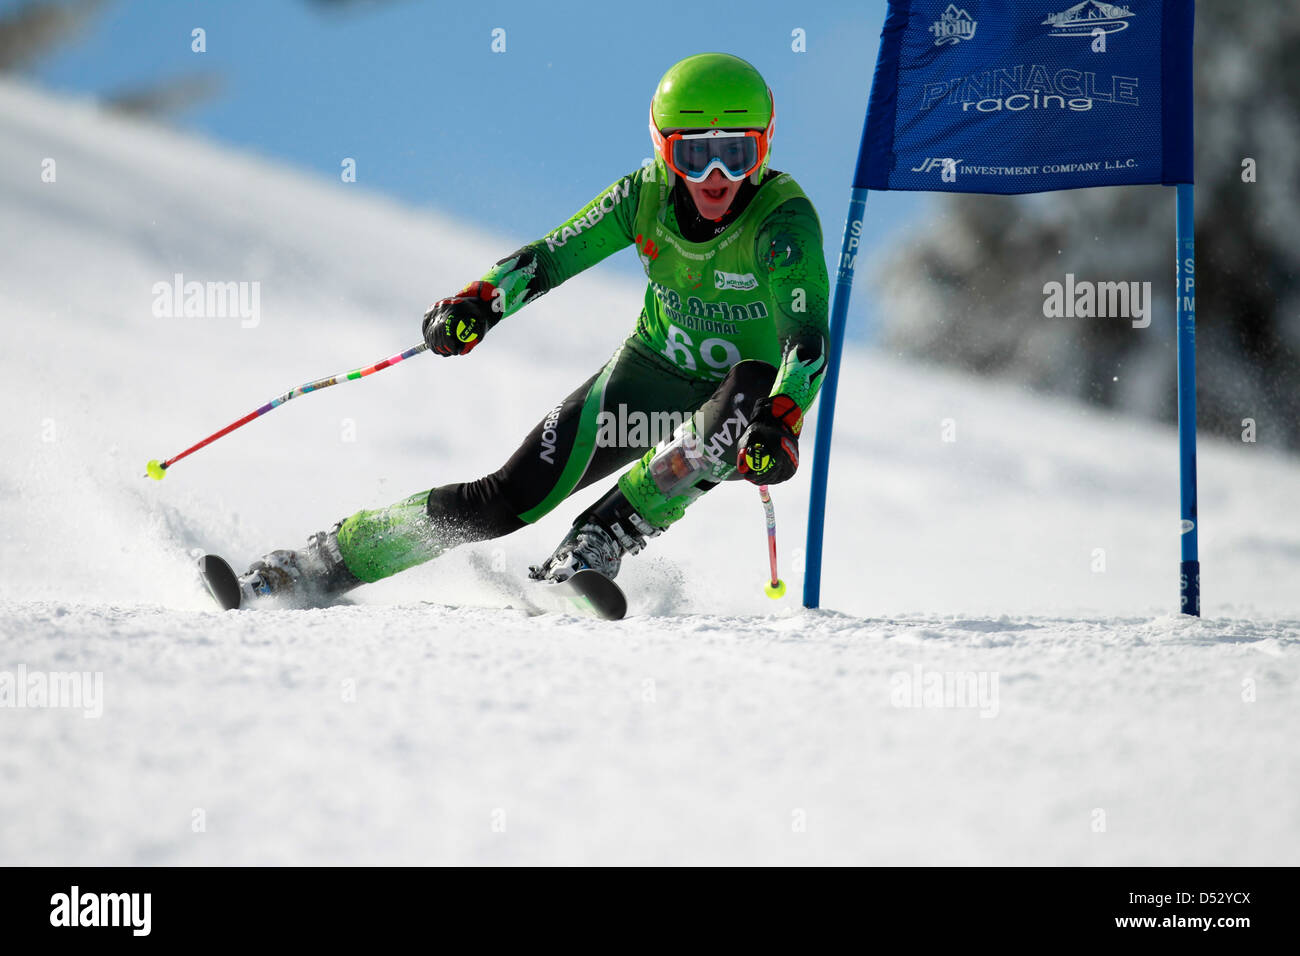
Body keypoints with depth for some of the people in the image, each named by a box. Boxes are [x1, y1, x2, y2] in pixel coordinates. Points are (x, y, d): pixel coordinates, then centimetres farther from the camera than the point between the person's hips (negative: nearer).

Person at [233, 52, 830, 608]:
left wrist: (780, 425, -56)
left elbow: (809, 343, -38)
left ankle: (591, 549, -33)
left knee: (742, 406, -40)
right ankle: (319, 564, -1)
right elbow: (551, 256, -8)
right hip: (647, 376, 2)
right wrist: (478, 303, -28)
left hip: (744, 397, -2)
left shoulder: (784, 217, -27)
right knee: (508, 499, -10)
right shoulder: (646, 194, -15)